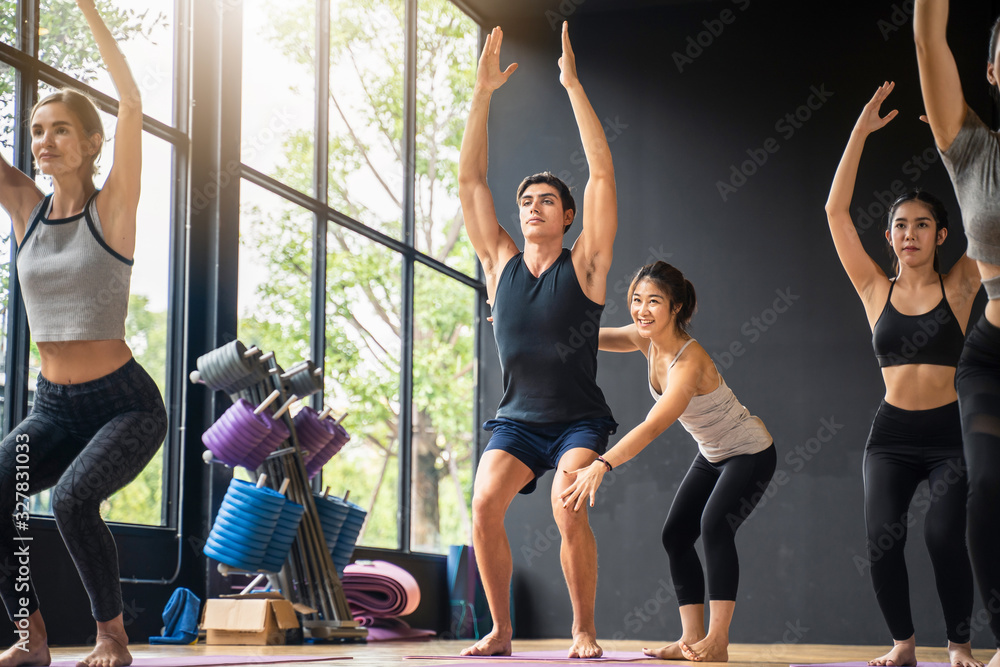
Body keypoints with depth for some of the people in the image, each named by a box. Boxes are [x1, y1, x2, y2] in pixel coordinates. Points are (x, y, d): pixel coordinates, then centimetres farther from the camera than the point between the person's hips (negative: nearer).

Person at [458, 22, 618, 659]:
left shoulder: (585, 265, -3)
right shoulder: (501, 262, 6)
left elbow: (603, 173, -10)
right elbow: (471, 180, 4)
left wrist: (574, 85, -12)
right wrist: (483, 91, -1)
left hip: (579, 421, -3)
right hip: (516, 419, 3)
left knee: (569, 509, -26)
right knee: (484, 504, -20)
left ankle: (584, 630, -8)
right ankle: (501, 630, -7)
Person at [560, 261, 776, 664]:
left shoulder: (689, 362, -35)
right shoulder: (647, 340, -10)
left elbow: (652, 427, -46)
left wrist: (601, 466, -56)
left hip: (751, 453, -9)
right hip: (712, 455, 9)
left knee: (714, 525, -27)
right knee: (676, 535, 1)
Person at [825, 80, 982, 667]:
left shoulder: (959, 286, 3)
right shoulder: (877, 291, 6)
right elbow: (836, 211, 2)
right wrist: (861, 131, 0)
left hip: (950, 432, -2)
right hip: (892, 434, 2)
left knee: (944, 533, -19)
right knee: (882, 537, -13)